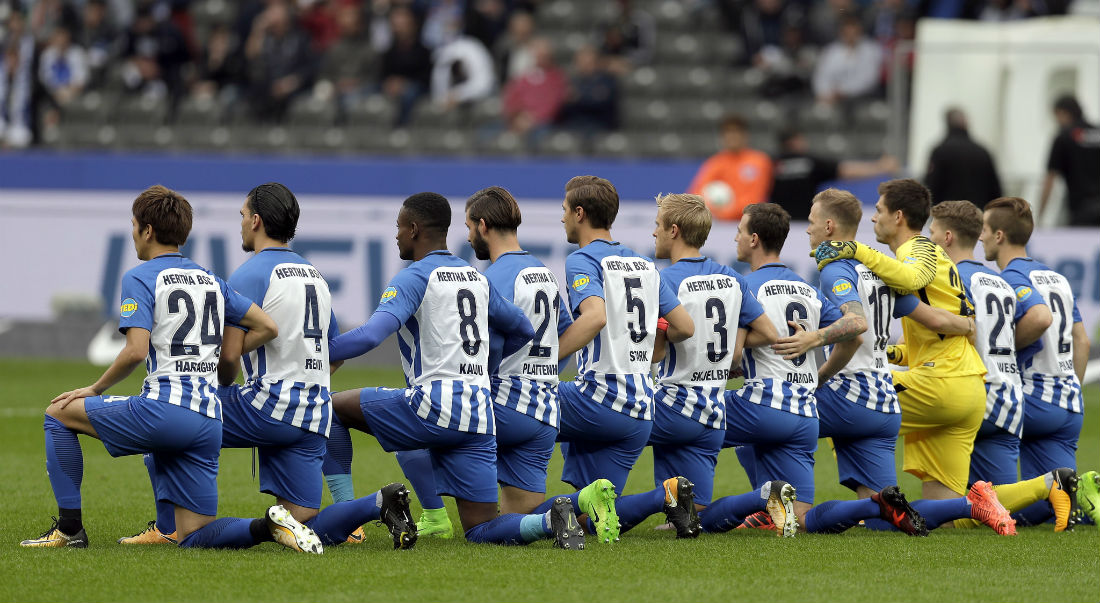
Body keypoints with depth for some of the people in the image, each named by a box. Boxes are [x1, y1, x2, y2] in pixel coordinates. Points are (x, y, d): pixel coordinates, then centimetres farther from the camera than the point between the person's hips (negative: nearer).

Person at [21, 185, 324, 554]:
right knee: (193, 537, 9)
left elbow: (136, 351, -13)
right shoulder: (211, 281, 20)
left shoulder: (140, 278, -1)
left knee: (59, 414, 14)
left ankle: (70, 529, 8)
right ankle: (269, 526, -16)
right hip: (209, 419, 7)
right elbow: (267, 327, 21)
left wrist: (96, 389, 1)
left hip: (164, 409, -7)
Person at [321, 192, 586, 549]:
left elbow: (370, 336, -17)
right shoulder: (478, 280, 19)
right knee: (481, 530, 8)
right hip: (480, 418, 7)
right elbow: (523, 330, 33)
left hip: (434, 406, -7)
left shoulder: (414, 279, -3)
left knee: (332, 409, 12)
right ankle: (550, 521, -21)